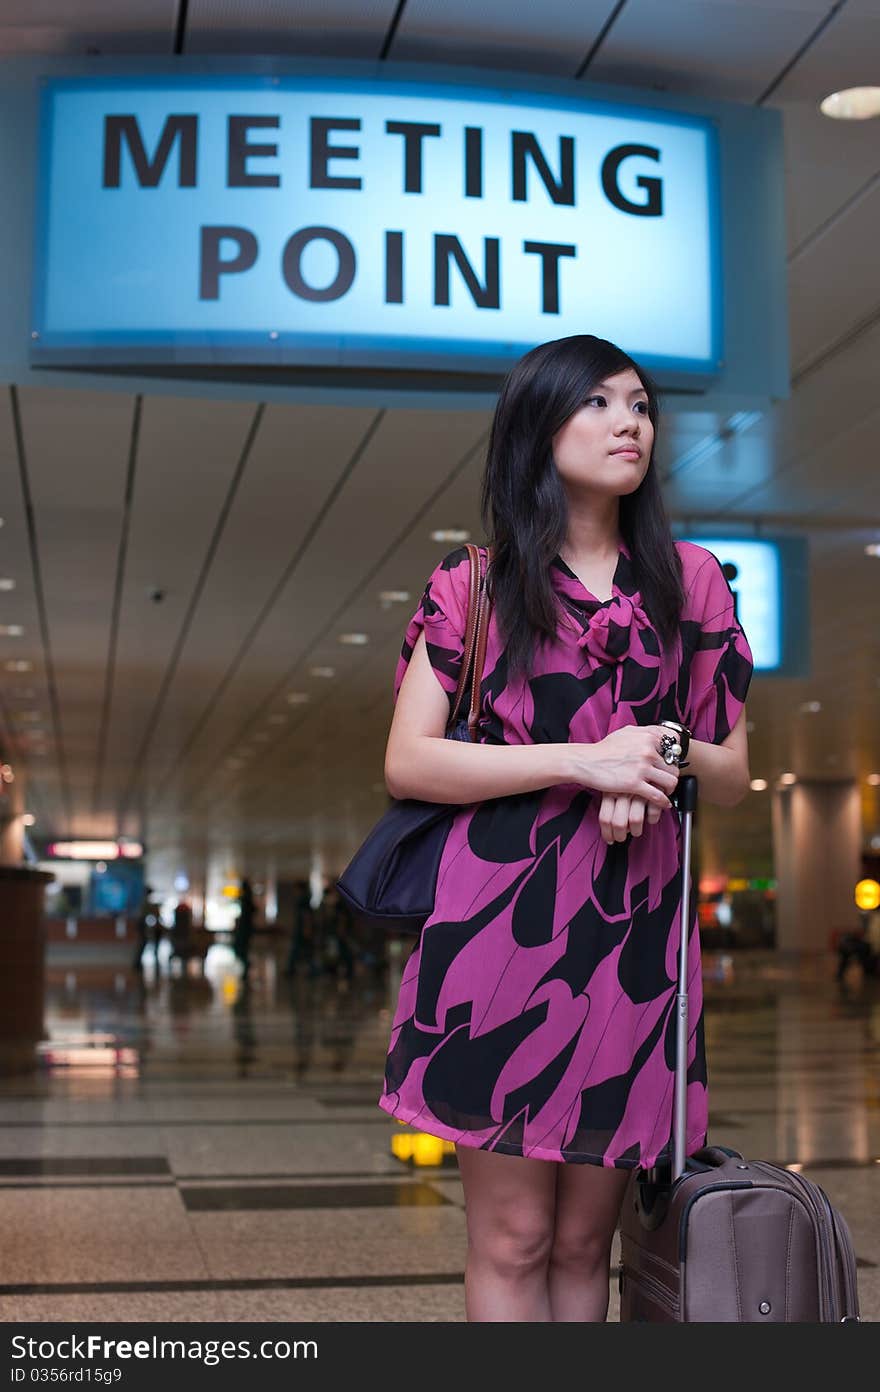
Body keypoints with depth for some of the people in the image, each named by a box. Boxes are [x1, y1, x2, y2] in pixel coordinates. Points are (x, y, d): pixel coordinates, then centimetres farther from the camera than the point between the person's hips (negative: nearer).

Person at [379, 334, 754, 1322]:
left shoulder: (692, 582, 14)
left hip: (632, 931, 3)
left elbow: (734, 779, 15)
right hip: (498, 918, -2)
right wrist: (582, 760, -12)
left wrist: (670, 757, -8)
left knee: (583, 1241, 8)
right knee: (512, 1238, -1)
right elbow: (407, 764, -3)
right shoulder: (473, 586, 7)